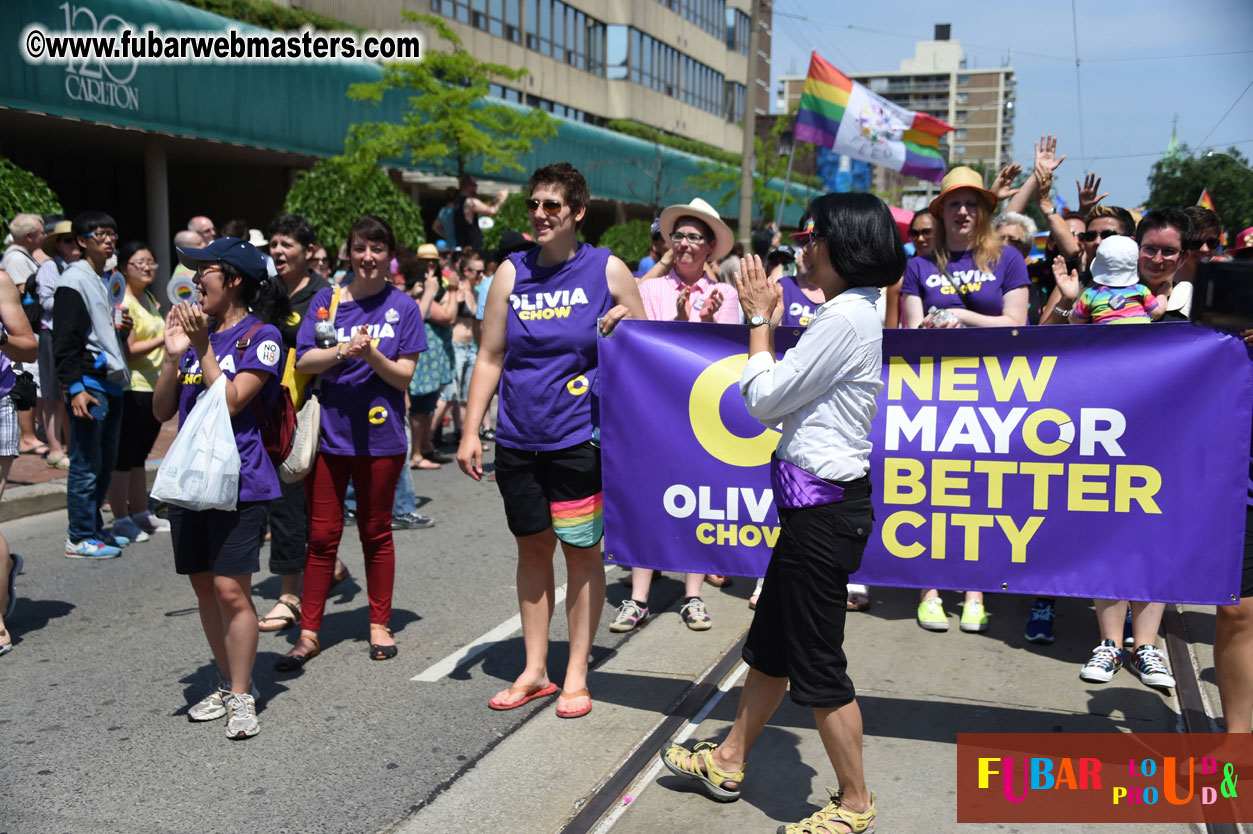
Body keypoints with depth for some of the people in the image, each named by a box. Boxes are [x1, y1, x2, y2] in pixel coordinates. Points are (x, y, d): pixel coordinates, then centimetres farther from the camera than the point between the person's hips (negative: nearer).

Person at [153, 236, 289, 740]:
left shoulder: (260, 335, -6)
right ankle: (226, 685, 25)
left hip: (238, 482, -7)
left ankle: (241, 697, 5)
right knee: (204, 586, 12)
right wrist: (174, 355, -3)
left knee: (231, 590, -7)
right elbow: (162, 411, 10)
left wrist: (203, 348, -13)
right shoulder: (196, 329, 12)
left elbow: (230, 402, -15)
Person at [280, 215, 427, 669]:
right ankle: (308, 633, 13)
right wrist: (342, 351, -20)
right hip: (329, 431, 1)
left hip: (380, 434, -1)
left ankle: (379, 624, 23)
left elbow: (404, 376, -3)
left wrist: (372, 355, -20)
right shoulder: (327, 299, 4)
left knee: (376, 532, 10)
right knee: (322, 535, 5)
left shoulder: (403, 307, 1)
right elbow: (303, 361, -3)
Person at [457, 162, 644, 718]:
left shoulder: (607, 270, -1)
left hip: (580, 438, -3)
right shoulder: (511, 272, 5)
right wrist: (470, 432, 2)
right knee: (532, 549, 12)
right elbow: (490, 357, 7)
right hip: (517, 440, 3)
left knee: (581, 551, 3)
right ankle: (534, 670, 26)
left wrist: (624, 326, -16)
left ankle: (576, 675, 18)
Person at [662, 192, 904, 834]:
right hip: (819, 499, 11)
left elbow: (765, 398, -15)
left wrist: (759, 317, -4)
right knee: (770, 640, 21)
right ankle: (728, 762, 37)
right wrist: (766, 315, 10)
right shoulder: (857, 311, 13)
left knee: (817, 664, 2)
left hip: (824, 508, -11)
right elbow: (790, 398, 13)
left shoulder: (846, 316, -19)